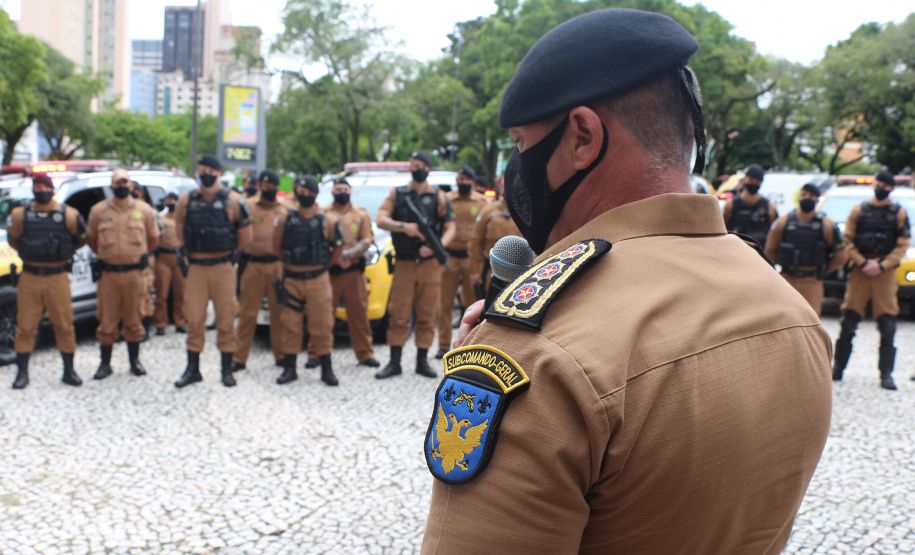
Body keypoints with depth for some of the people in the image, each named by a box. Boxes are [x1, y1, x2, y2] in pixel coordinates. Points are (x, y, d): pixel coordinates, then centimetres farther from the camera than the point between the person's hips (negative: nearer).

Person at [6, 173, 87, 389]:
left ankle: (69, 371, 13)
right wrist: (29, 253, 10)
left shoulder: (68, 215, 1)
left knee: (64, 325, 3)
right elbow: (12, 239, 18)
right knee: (25, 326, 2)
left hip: (58, 278, -1)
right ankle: (22, 373, 12)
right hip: (29, 277, 1)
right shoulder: (20, 215, 4)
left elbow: (82, 239, 14)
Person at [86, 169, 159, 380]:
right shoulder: (98, 211, 5)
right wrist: (105, 256, 12)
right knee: (106, 321, 2)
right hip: (108, 274, 0)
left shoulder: (143, 210, 5)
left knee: (134, 320, 7)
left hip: (135, 273, 0)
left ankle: (135, 361, 19)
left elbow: (154, 239, 14)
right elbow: (91, 240, 15)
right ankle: (105, 364, 13)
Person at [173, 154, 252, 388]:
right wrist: (190, 252, 15)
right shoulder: (186, 201, 5)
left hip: (223, 267, -2)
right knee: (194, 319, 4)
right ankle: (192, 369, 14)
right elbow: (180, 229, 19)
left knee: (226, 319, 3)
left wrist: (229, 251, 9)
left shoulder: (232, 200, -3)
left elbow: (245, 235, 3)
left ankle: (226, 369, 13)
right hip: (196, 268, 2)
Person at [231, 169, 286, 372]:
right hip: (252, 265, -1)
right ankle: (239, 358, 5)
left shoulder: (285, 210, 12)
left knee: (279, 312, 4)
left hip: (278, 265, 2)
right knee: (247, 313, 0)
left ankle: (281, 354, 15)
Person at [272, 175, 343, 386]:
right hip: (291, 279, 2)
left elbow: (337, 248, 5)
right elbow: (277, 245, 13)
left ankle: (327, 370, 11)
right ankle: (289, 368, 14)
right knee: (290, 325, 4)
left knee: (322, 325, 1)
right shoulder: (285, 218, 2)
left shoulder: (328, 220, -4)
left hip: (317, 279, -2)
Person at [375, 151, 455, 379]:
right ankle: (394, 363, 7)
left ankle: (422, 361, 13)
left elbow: (450, 227, 2)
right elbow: (381, 220, -4)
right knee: (398, 314, 0)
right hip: (404, 263, 0)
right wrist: (404, 227, -21)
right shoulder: (397, 194, 8)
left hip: (430, 264, 0)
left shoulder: (439, 197, 7)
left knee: (427, 315, 3)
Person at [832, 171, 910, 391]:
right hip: (859, 272, 1)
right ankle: (837, 369, 11)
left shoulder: (899, 214, 7)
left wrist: (882, 266, -10)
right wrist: (863, 263, -9)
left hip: (885, 272, 0)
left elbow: (902, 245, 2)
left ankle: (886, 374, 1)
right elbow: (848, 241, 4)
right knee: (848, 322, 1)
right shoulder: (859, 211, 8)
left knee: (888, 326, -4)